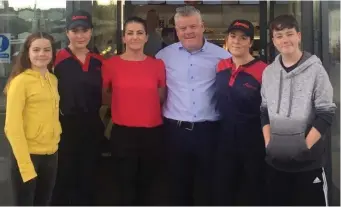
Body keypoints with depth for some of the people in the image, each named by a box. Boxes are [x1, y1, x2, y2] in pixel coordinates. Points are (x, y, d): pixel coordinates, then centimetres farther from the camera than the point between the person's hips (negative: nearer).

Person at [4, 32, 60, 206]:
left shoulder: (53, 80, 8)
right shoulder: (20, 81, -12)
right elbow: (13, 126, -15)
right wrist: (25, 164, -18)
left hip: (51, 154, 6)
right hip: (28, 155, -6)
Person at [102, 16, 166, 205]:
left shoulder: (158, 65, 2)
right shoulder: (111, 64, -3)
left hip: (152, 134, 2)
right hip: (123, 134, -2)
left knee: (146, 189, 15)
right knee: (126, 191, 3)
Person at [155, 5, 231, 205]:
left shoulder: (221, 55, -3)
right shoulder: (164, 55, 4)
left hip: (208, 130, -1)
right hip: (176, 129, 2)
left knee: (206, 183, 10)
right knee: (179, 181, 13)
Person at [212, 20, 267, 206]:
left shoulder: (262, 70, -15)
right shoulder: (220, 66, 3)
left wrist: (267, 141, -11)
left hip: (252, 141, -5)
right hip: (225, 138, 5)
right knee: (221, 191, 16)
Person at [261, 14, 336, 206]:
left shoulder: (315, 69, -7)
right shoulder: (269, 72, 7)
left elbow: (326, 114, -9)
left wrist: (305, 146, -12)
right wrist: (269, 143, 2)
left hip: (309, 160, -4)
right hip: (276, 159, 5)